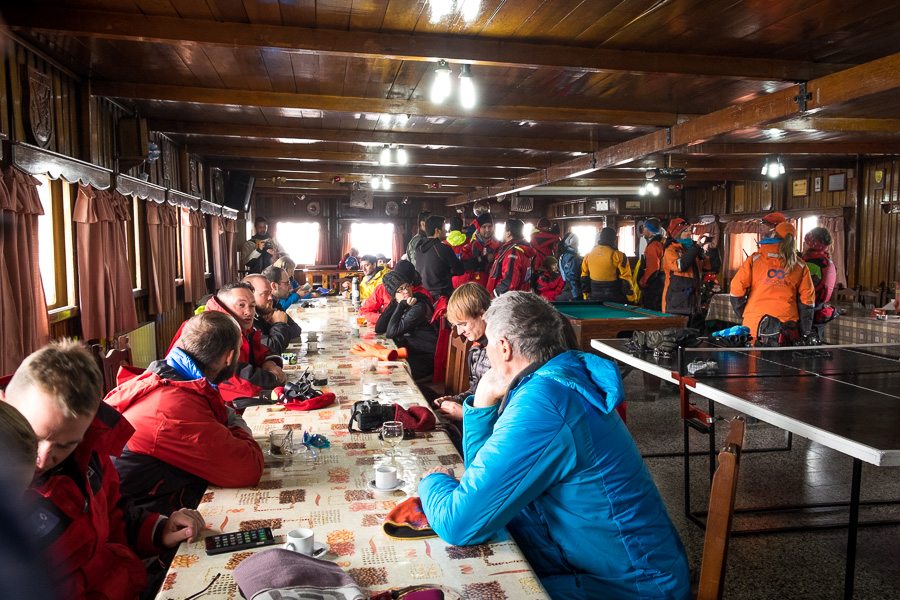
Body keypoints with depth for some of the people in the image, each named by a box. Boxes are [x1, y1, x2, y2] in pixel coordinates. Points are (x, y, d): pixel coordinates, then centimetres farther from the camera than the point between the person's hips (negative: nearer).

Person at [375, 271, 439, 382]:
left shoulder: (419, 308, -20)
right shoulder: (397, 304, 4)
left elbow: (391, 333, -24)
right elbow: (379, 329, -7)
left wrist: (401, 306, -19)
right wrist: (394, 304, -11)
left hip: (427, 357, -8)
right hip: (411, 352, 8)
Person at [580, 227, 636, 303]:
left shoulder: (588, 255, 5)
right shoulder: (618, 256, -12)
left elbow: (584, 279, 11)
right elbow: (626, 280, -10)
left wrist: (587, 296, 19)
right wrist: (631, 299, -2)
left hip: (594, 299, 5)